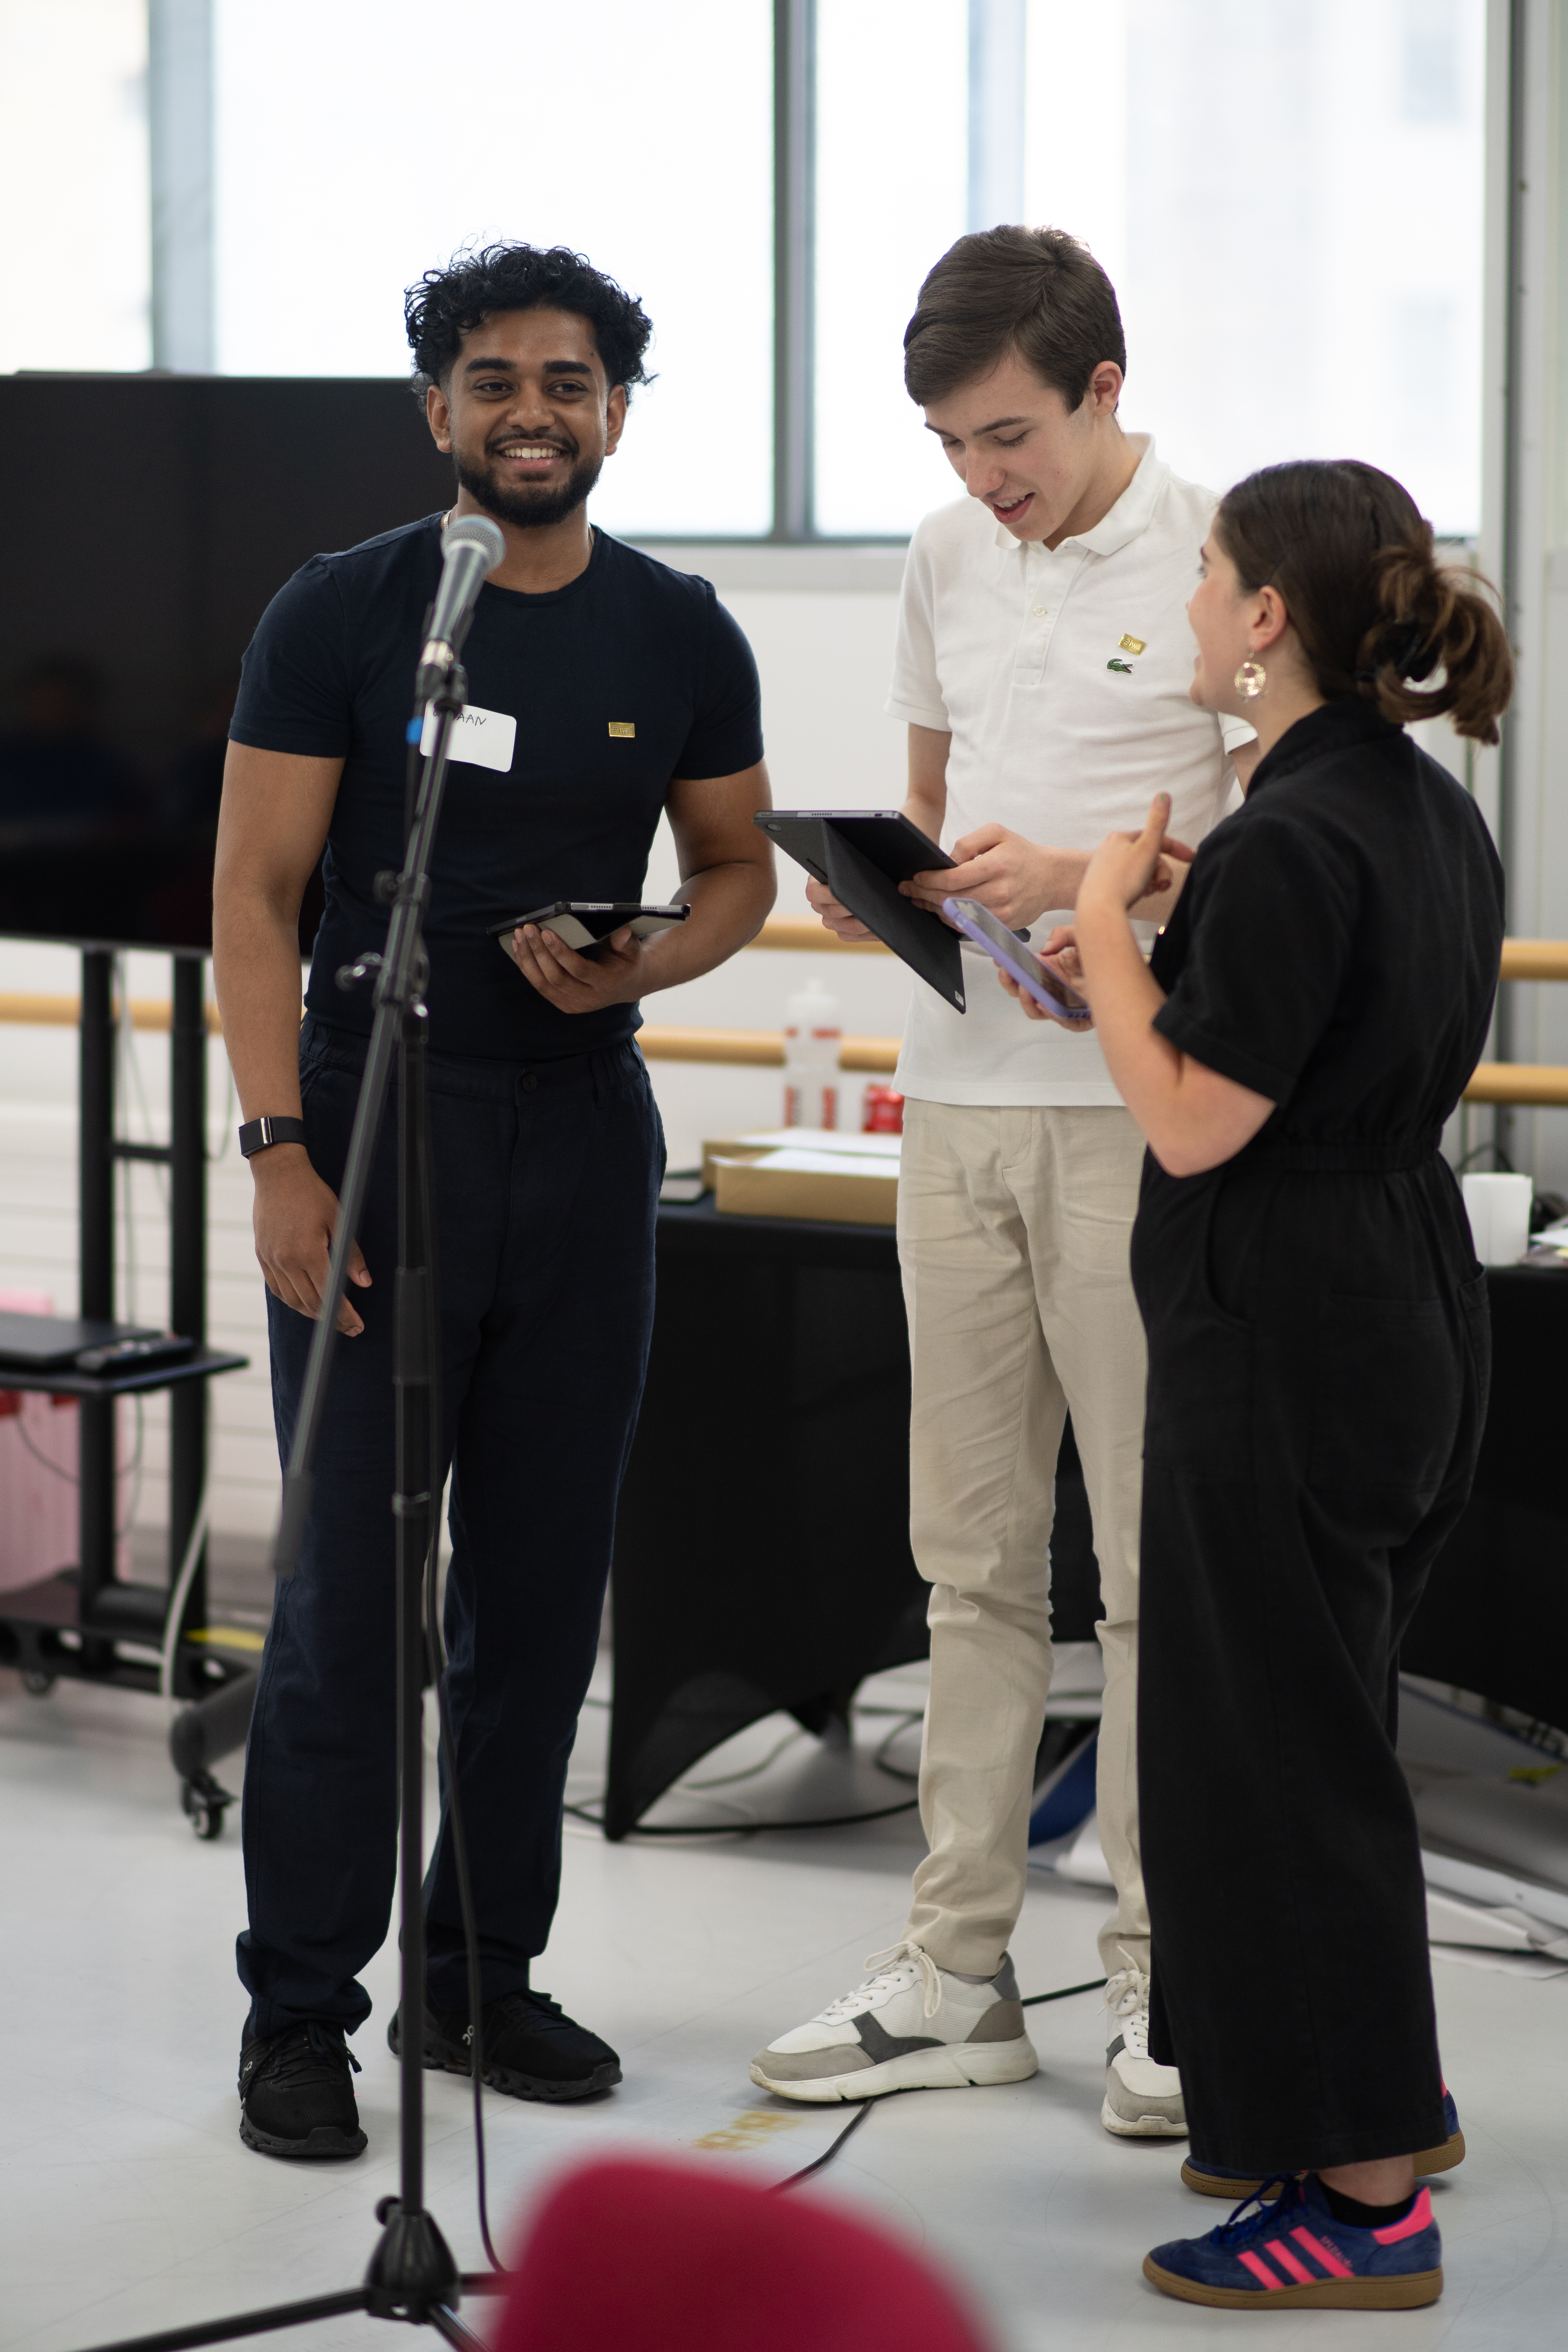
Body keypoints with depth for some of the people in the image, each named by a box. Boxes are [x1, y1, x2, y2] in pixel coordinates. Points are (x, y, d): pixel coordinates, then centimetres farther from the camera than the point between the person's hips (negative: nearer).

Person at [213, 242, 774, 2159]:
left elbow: (735, 870, 15)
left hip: (582, 1123, 4)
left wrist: (640, 967, -8)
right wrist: (283, 1155, -16)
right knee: (348, 1589, -4)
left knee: (542, 1583, 9)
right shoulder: (338, 616, -4)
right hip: (376, 1117, -4)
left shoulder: (679, 637, 5)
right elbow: (256, 898, -6)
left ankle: (487, 1975, 22)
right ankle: (299, 2013, 4)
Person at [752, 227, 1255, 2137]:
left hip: (1141, 1110, -6)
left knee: (1157, 1562, -1)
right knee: (970, 1553, 10)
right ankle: (957, 1970, 16)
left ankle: (1161, 1981, 8)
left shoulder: (1218, 556, -7)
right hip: (960, 1096, 6)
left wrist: (1078, 879, -21)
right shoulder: (948, 557, 13)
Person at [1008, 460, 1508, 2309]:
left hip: (1284, 1335, -10)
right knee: (1320, 1717, 22)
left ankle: (1368, 2197, 6)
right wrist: (1146, 976, 13)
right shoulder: (1435, 816, 9)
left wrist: (1108, 934, -8)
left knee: (1279, 1739, 0)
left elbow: (1196, 1124, -20)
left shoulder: (1289, 840, -20)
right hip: (1411, 1307, 10)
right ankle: (1376, 2101, 34)